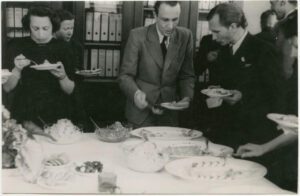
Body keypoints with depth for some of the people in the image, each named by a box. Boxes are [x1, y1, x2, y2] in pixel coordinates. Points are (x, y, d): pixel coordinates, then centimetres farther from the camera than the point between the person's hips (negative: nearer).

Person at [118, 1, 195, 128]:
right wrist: (136, 93, -29)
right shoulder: (138, 36, -11)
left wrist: (187, 97, -15)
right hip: (142, 108, -2)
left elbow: (187, 75, 3)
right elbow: (125, 75, -10)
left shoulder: (185, 36, -3)